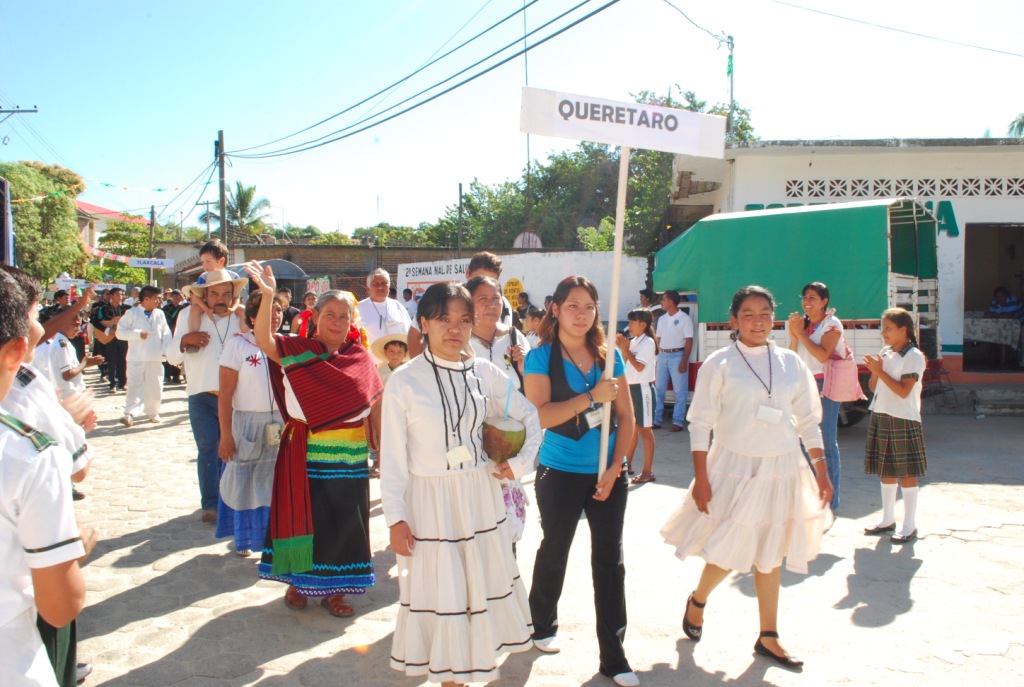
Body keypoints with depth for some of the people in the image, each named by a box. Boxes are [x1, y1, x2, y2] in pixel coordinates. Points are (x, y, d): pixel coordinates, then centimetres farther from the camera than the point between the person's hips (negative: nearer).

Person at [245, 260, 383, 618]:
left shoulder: (361, 358, 4)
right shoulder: (298, 350, -3)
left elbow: (375, 405, 7)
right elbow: (264, 340, -21)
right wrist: (267, 296, -35)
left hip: (348, 457, 2)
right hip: (305, 454, -2)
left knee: (343, 523, 10)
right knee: (304, 517, 7)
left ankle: (332, 588, 27)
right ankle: (298, 580, 29)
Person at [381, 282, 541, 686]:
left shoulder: (484, 373, -1)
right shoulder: (404, 381, -11)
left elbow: (530, 416, 11)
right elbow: (393, 455, -9)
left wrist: (520, 462, 1)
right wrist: (395, 517, -9)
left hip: (480, 496, 4)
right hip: (429, 501, -4)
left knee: (484, 584, 15)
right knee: (440, 592, 6)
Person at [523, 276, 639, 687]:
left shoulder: (610, 356, 1)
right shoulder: (541, 357, -8)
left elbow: (626, 416, 2)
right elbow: (539, 415, -19)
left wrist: (614, 468, -8)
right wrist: (592, 397, -25)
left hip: (608, 473, 3)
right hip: (560, 473, -2)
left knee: (609, 560, 4)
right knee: (554, 552, 15)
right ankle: (542, 626, 40)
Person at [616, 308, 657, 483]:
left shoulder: (648, 342, -13)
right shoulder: (634, 342, 10)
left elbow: (639, 367, -19)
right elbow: (625, 363, 10)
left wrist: (625, 349, -15)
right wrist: (623, 348, -3)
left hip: (642, 389, -8)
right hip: (631, 388, 8)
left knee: (644, 429, -4)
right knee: (631, 428, 17)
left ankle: (648, 471, 1)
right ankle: (627, 464, 27)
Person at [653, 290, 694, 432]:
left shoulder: (684, 318, -5)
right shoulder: (661, 319, 13)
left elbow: (689, 341, -7)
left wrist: (684, 361, -14)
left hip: (677, 356, -6)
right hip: (662, 356, 6)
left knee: (680, 391, -1)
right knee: (659, 389, 7)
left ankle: (677, 422, 2)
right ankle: (656, 420, 13)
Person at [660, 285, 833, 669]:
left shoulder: (791, 363, 5)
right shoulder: (719, 364, -6)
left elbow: (808, 421, 10)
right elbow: (701, 422, -6)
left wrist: (821, 472, 7)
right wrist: (701, 477, -10)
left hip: (783, 469, 4)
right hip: (735, 469, -3)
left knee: (770, 554, 12)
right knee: (729, 551, 1)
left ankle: (768, 637, 24)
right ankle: (697, 601, 31)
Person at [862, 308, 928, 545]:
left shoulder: (914, 356, -10)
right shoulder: (885, 353, 10)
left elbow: (904, 391, -18)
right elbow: (873, 387, 12)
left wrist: (880, 371, -18)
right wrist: (874, 371, -7)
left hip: (903, 420, -7)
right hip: (881, 418, 7)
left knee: (907, 473, -1)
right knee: (885, 471, 13)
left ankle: (910, 526, 7)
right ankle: (888, 520, 24)